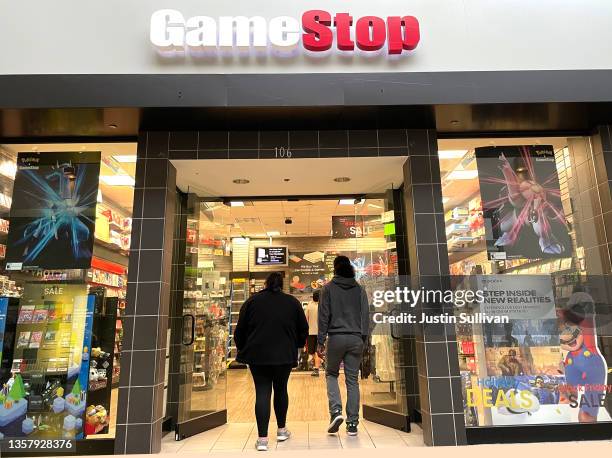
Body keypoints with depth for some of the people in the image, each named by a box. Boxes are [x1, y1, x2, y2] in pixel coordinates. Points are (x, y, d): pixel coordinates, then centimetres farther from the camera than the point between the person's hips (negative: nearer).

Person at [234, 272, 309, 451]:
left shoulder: (252, 301, 2)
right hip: (284, 355, 1)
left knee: (262, 392, 3)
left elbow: (240, 329, 3)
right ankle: (281, 430, 30)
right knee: (281, 390, 18)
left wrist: (242, 349, 17)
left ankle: (262, 438, 0)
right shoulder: (292, 302, 3)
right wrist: (296, 346, 22)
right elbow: (303, 329, 7)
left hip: (257, 354, -1)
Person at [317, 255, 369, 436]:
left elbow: (324, 316, -4)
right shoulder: (359, 289, 8)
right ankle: (352, 424, 11)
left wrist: (320, 341, -2)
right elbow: (366, 316, 6)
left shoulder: (328, 288, -1)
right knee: (352, 380, 8)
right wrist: (363, 338, 11)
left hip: (336, 337, -2)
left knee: (331, 374, 16)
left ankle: (336, 410, -3)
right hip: (356, 339, 3)